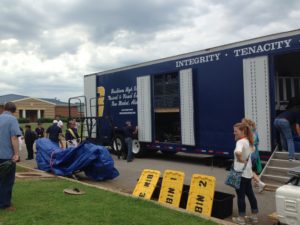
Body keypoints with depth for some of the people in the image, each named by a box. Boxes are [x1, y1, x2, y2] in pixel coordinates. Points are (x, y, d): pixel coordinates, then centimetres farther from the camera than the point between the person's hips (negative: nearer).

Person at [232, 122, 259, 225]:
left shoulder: (240, 142, -20)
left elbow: (238, 152, -41)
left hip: (240, 172, -9)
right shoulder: (248, 141, 10)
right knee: (250, 193, 17)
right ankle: (254, 216, 26)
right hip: (248, 172, 9)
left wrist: (240, 159, -24)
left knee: (241, 195, 1)